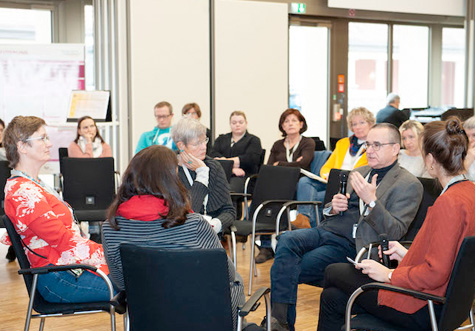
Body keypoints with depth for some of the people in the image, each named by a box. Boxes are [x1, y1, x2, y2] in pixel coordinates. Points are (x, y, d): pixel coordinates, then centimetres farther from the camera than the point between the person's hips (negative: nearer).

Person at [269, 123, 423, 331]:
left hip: (351, 246, -6)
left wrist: (371, 201, -22)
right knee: (286, 240, -25)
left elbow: (395, 233, -10)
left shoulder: (409, 185, 0)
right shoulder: (358, 173, 22)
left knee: (289, 270, -22)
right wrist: (333, 207, 1)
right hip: (328, 229, 6)